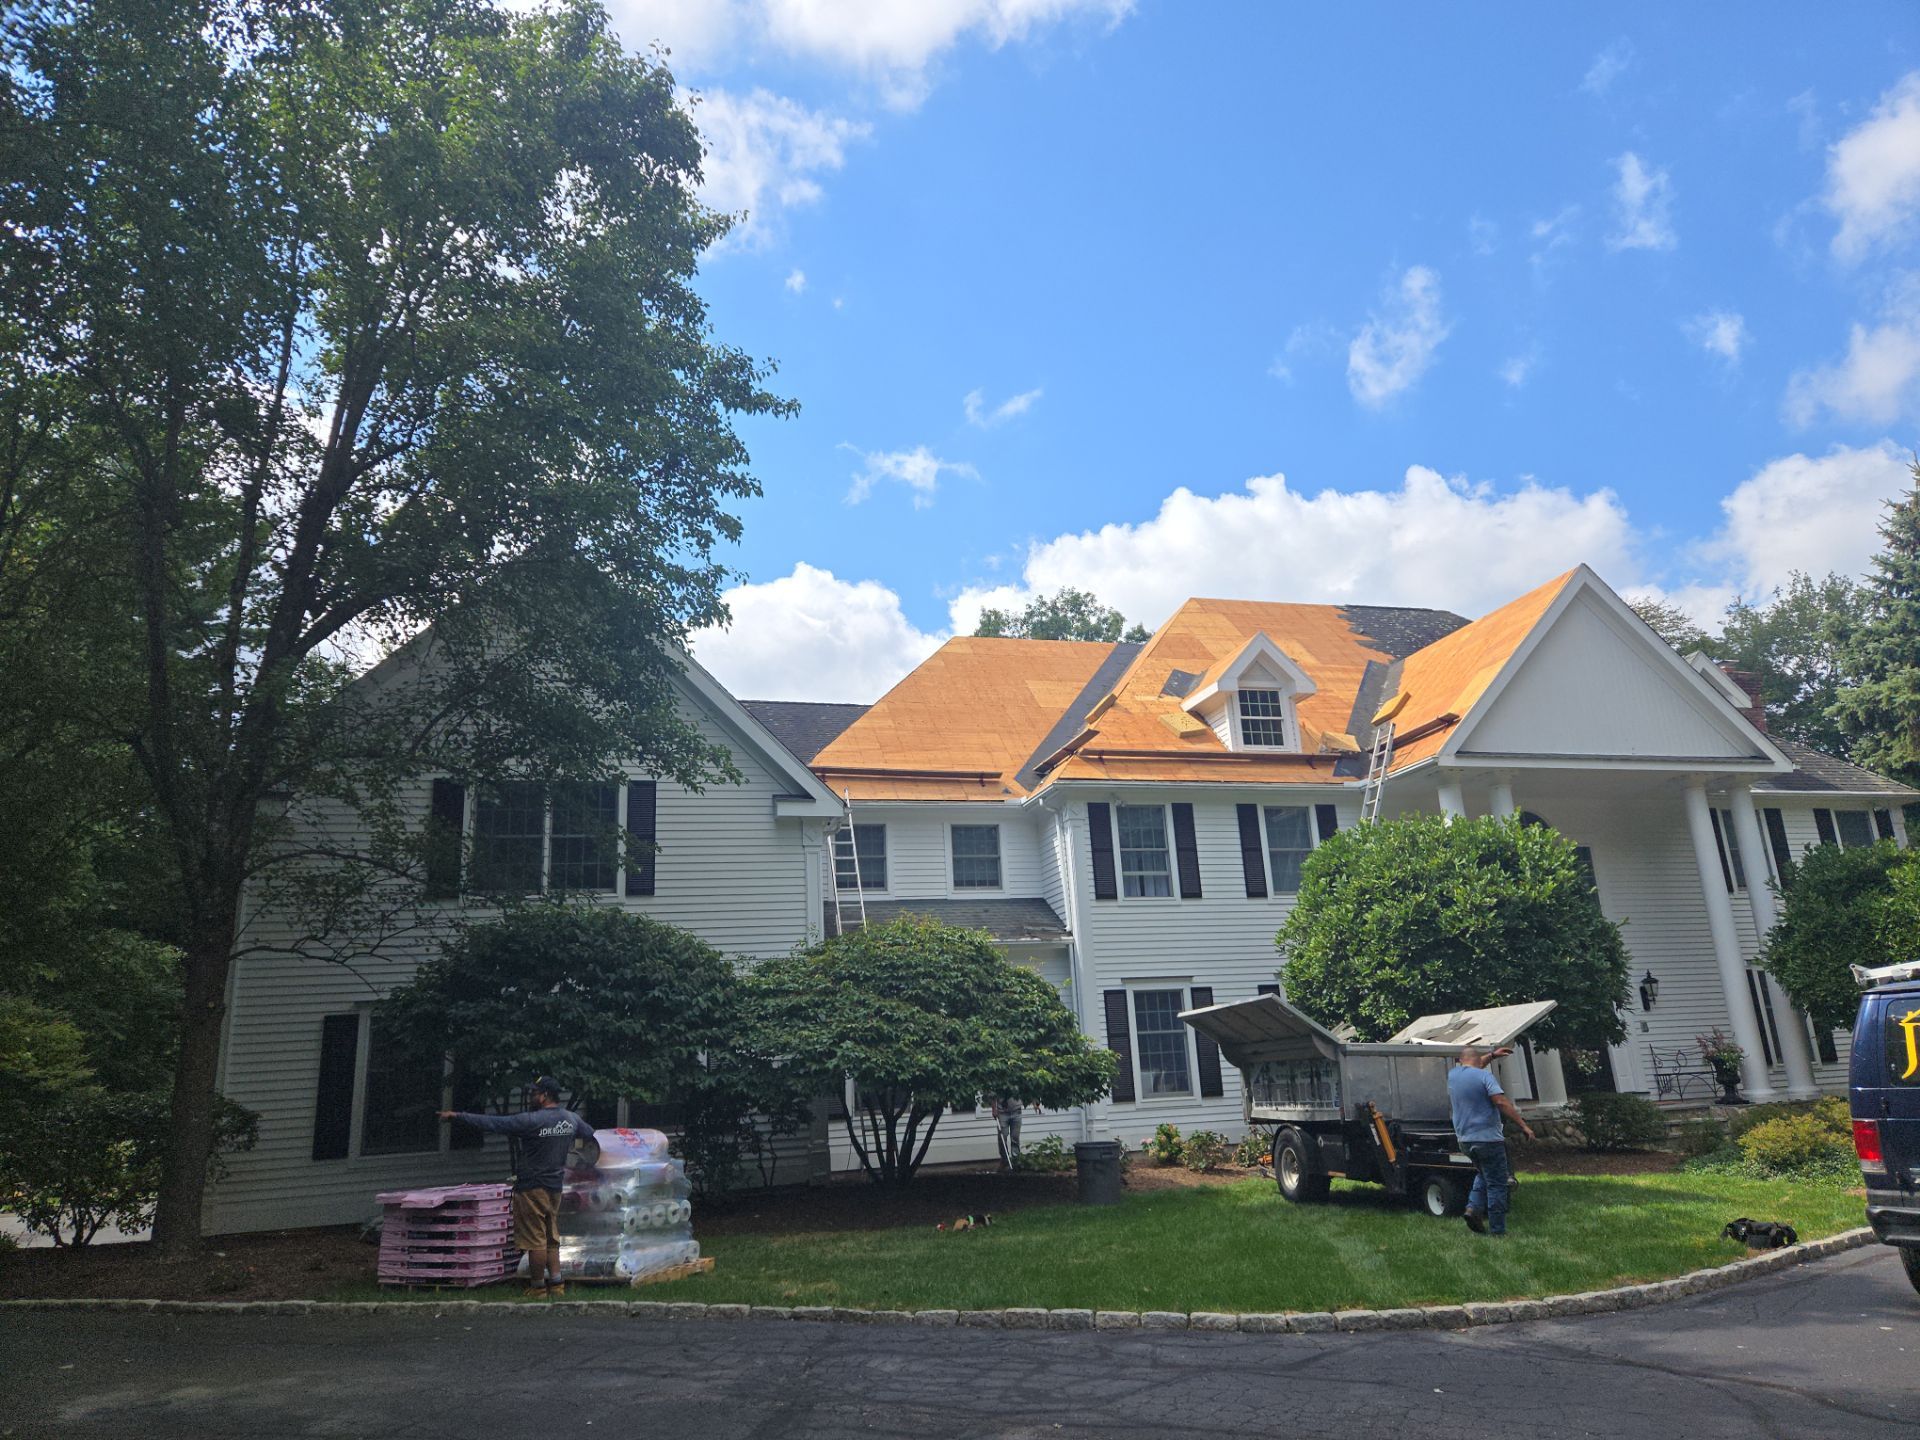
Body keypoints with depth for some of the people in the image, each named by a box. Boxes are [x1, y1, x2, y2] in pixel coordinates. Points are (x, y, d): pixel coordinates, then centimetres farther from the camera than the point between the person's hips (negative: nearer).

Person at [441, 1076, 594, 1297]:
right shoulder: (572, 1119, 2)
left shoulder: (532, 1120, -19)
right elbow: (590, 1133, 21)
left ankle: (537, 1288, 9)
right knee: (551, 1238, 16)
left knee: (535, 1240, 2)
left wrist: (457, 1116, -11)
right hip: (555, 1188, 7)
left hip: (532, 1188, -7)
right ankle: (556, 1285, 15)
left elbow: (492, 1122, -18)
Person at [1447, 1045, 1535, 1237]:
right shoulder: (1484, 1076, -10)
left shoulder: (1452, 1075, 9)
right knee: (1496, 1184, 2)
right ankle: (1497, 1230, 3)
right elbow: (1501, 1102, -20)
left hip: (1464, 1140, 6)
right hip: (1488, 1138, -6)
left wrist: (1492, 1055, 33)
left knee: (1483, 1174, 25)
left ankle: (1474, 1208, 6)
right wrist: (1523, 1125, -17)